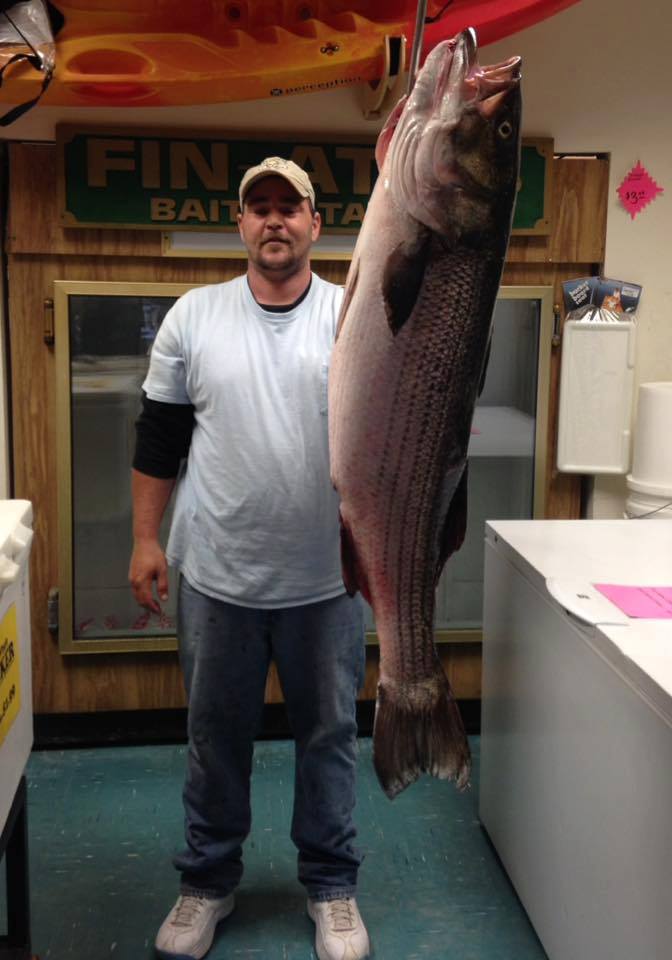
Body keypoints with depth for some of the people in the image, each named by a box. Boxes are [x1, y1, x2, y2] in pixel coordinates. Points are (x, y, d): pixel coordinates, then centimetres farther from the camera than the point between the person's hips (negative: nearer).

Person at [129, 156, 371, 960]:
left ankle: (331, 885, 33)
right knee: (215, 734, 15)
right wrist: (146, 540, 2)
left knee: (328, 733, 13)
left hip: (328, 578, 0)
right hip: (217, 576, 1)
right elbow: (159, 438, 4)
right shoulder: (193, 315, 1)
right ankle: (208, 880, 36)